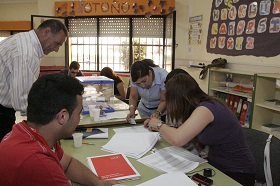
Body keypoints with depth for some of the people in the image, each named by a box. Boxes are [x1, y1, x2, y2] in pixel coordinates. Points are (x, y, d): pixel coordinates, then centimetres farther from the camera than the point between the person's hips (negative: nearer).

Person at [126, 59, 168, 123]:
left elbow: (164, 100, -20)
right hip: (143, 111, 2)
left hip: (161, 110, -2)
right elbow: (133, 97, -10)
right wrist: (132, 111, -28)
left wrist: (157, 112, -38)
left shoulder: (163, 77, -28)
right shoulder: (135, 77, -19)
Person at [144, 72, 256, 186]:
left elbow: (177, 139, -35)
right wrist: (158, 127, 6)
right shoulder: (204, 105, 2)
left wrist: (159, 124, -16)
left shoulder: (205, 108, -24)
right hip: (216, 164, 7)